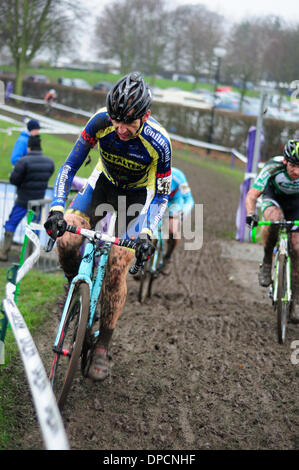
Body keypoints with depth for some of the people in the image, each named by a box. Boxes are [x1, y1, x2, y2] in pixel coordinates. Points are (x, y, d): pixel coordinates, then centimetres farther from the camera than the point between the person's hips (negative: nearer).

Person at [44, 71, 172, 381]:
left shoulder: (158, 142, -32)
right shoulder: (101, 122, -28)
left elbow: (161, 195, -19)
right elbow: (70, 166, -20)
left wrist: (147, 233, -35)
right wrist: (57, 208, -34)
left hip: (138, 193, -2)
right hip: (104, 182, 2)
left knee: (116, 271, -11)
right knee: (66, 241, -22)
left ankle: (102, 348, 3)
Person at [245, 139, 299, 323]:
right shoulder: (273, 168, -36)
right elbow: (251, 196, -35)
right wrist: (251, 214, -54)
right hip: (273, 195, -1)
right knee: (274, 218, -37)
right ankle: (267, 262, -14)